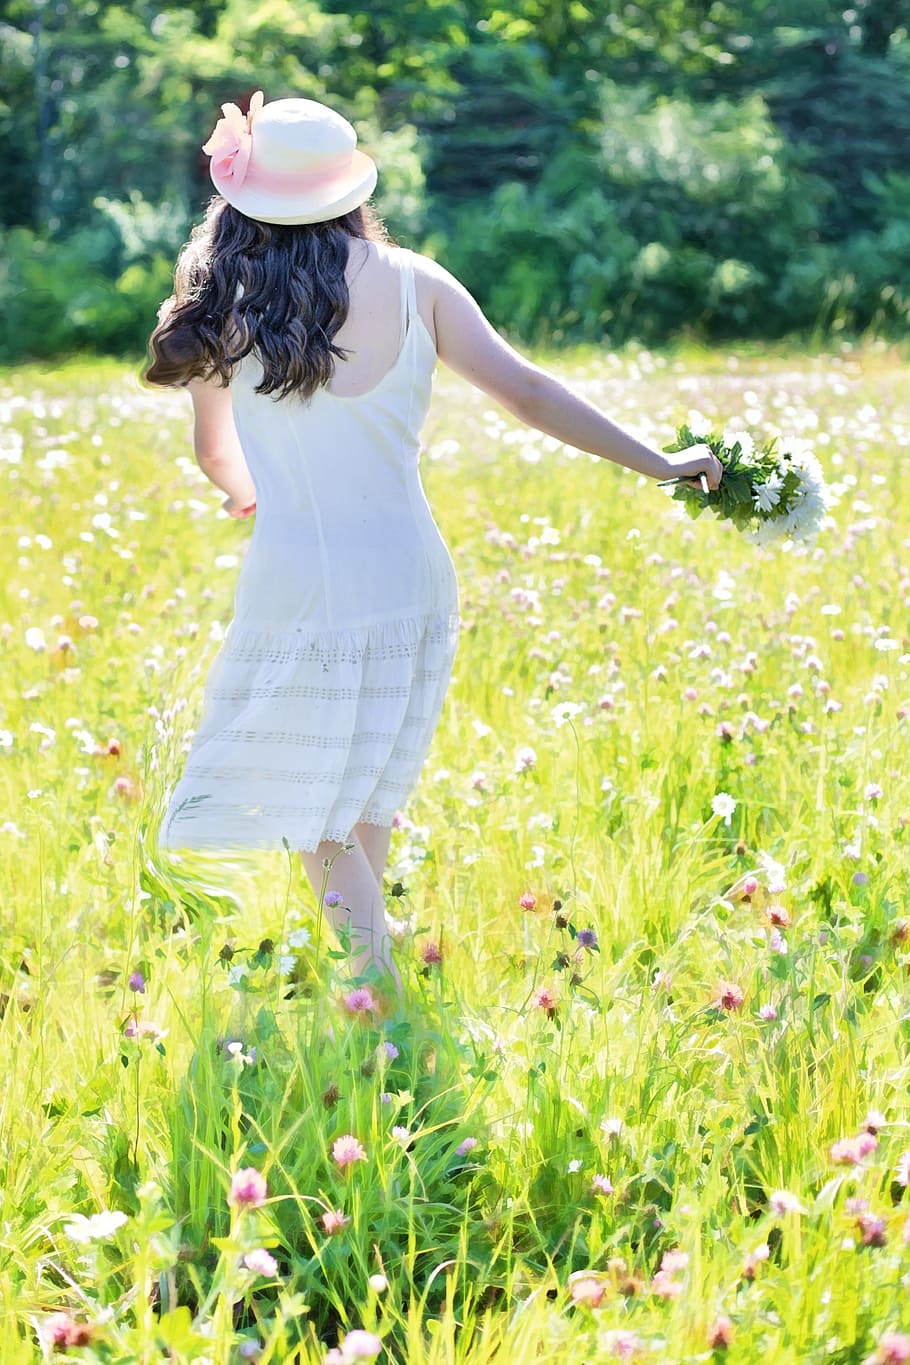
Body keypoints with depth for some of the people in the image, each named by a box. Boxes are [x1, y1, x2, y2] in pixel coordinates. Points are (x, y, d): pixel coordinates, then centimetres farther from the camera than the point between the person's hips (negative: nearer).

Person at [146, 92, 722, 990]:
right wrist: (657, 464, 5)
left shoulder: (226, 303, -2)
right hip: (409, 580, 3)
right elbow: (524, 391, -2)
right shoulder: (410, 283, -1)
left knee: (311, 819, 8)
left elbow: (213, 453, 11)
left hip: (296, 588, -3)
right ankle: (363, 975, 32)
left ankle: (379, 984, -6)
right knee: (365, 800, 22)